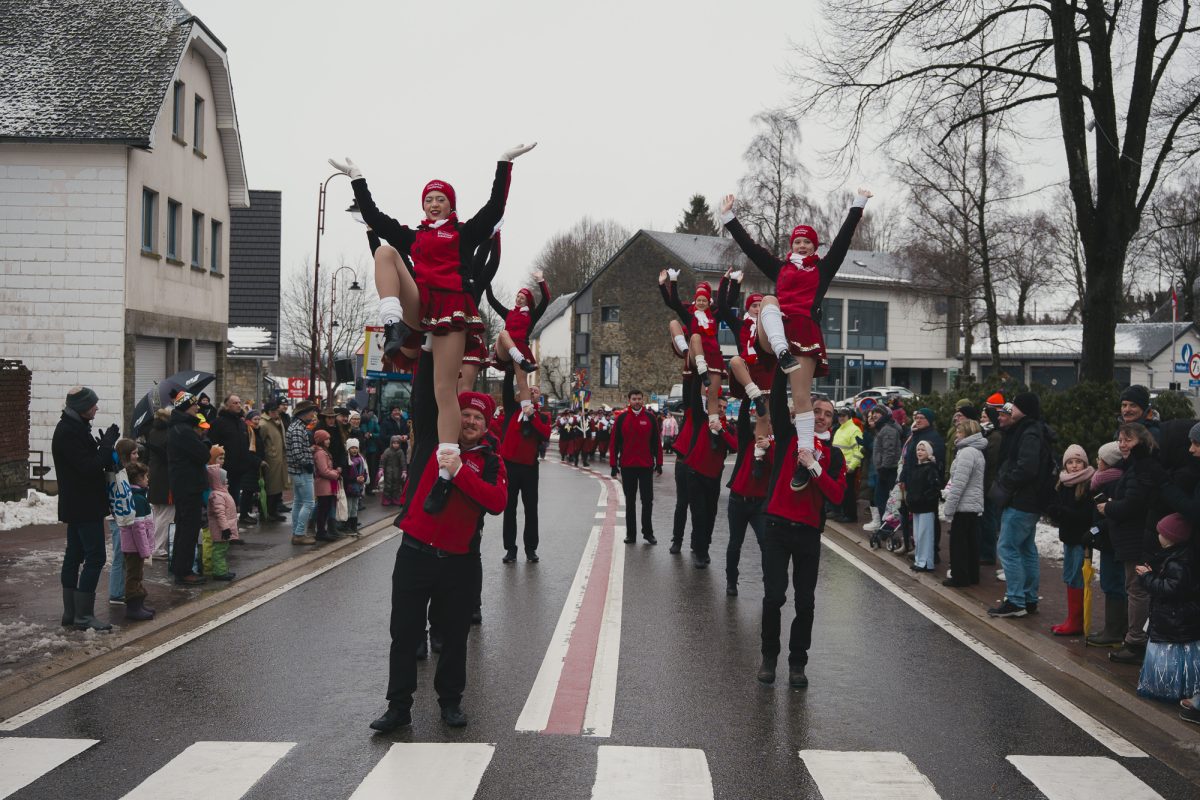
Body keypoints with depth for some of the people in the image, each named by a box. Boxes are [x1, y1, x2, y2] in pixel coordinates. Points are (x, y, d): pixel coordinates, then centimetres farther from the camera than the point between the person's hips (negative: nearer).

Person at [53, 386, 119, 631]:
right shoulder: (70, 432, -19)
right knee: (95, 557, -8)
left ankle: (71, 613, 19)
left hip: (76, 506, 11)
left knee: (74, 555, 13)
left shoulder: (72, 427, 13)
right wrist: (107, 445, -14)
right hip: (85, 506, -11)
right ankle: (84, 615, -7)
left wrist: (104, 446, 2)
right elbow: (89, 467, -22)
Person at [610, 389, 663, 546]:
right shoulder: (622, 418, 0)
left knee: (647, 500, 1)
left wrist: (659, 463, 2)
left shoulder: (650, 418, 2)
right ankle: (631, 533, 13)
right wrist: (614, 464, -3)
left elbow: (656, 442, 4)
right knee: (630, 501, 7)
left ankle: (648, 532, 11)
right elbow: (615, 442, 1)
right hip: (627, 466, 0)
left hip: (646, 466, 0)